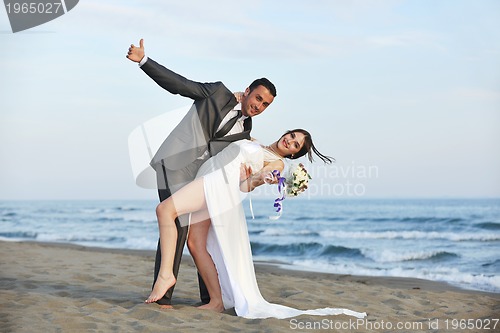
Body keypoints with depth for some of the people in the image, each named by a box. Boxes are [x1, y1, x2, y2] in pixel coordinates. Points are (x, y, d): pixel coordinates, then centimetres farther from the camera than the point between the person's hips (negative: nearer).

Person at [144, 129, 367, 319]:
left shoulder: (277, 164, 4)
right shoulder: (256, 145, 27)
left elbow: (244, 186, -6)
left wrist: (260, 179, -29)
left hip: (218, 183, -9)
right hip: (207, 179, 9)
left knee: (165, 209, -23)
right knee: (195, 243, -1)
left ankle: (165, 274, -22)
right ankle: (217, 301, 0)